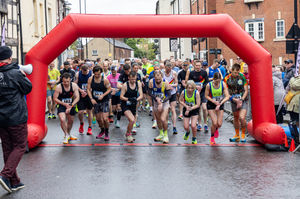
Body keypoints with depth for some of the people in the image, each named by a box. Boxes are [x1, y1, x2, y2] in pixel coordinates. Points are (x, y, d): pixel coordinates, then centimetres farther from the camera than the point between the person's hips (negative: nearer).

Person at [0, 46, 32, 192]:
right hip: (16, 117, -6)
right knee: (20, 146, 7)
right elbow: (28, 88, -3)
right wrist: (23, 76, 12)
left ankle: (14, 182, 19)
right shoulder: (15, 73, -14)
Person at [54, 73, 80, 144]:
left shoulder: (74, 86, -13)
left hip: (71, 105, 4)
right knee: (62, 119, -24)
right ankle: (66, 135, -2)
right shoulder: (59, 87, -20)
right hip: (62, 105, -3)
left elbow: (77, 97, -12)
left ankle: (69, 134, 43)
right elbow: (55, 98, -14)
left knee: (71, 121, 17)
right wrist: (64, 104, -23)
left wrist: (71, 106, -26)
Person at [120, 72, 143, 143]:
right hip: (125, 105, -5)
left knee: (132, 121, 15)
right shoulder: (125, 85, -15)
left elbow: (141, 95, -7)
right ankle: (128, 134, 3)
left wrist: (136, 100, -27)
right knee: (132, 120, -22)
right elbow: (121, 96, -11)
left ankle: (127, 135, 40)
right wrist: (129, 99, -27)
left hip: (133, 105, 5)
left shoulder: (138, 84, -5)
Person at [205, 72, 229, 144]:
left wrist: (220, 103, -27)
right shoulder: (209, 85, -18)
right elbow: (206, 96, -6)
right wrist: (214, 101, -21)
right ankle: (212, 137, 16)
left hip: (220, 104, 2)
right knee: (214, 123, -12)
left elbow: (227, 96, -15)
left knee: (219, 124, -2)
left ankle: (216, 129, 37)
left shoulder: (223, 84, -15)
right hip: (211, 105, -2)